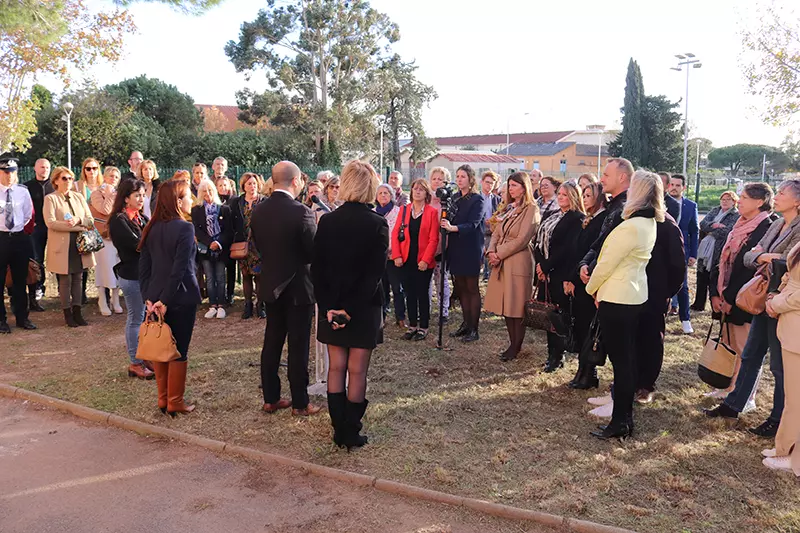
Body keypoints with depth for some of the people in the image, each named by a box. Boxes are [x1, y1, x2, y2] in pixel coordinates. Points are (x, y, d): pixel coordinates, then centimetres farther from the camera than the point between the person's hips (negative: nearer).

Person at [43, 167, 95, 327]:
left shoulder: (79, 197, 13)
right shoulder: (50, 199, -2)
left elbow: (90, 220, 7)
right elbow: (50, 222, -15)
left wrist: (78, 220, -15)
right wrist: (79, 226, -18)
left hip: (80, 245, 4)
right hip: (62, 246, -4)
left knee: (77, 279, 9)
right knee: (65, 280, 0)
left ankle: (77, 312, 16)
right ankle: (67, 314, 11)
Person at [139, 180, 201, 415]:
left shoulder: (152, 228, 6)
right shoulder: (184, 228, -15)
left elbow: (143, 266, 4)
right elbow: (180, 268, -21)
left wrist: (148, 297, 2)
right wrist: (166, 301, -16)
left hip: (155, 297, 6)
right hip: (180, 298, -6)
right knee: (179, 351, 5)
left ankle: (163, 399, 25)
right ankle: (175, 402, 14)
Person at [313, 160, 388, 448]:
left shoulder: (327, 221, -2)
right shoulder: (378, 224, -11)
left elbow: (317, 269, -4)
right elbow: (375, 273, -16)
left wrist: (329, 306, -6)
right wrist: (351, 309, -14)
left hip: (332, 307, 3)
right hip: (364, 307, -3)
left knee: (336, 368, 13)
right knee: (357, 371, 7)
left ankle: (339, 430, 21)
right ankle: (351, 433, 16)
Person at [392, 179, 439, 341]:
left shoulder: (432, 212, -2)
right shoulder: (404, 209, 7)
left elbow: (433, 239, -7)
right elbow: (395, 233, 4)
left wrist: (426, 260, -15)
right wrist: (396, 255, -6)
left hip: (423, 262, -3)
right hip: (406, 260, 3)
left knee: (422, 294, 4)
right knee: (410, 294, 9)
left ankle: (423, 327, 15)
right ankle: (412, 326, 19)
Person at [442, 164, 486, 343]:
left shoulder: (477, 200, -8)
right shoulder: (454, 198, 10)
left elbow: (473, 224, -21)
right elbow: (449, 221, 12)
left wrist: (453, 228, -35)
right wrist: (445, 224, -9)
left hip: (471, 249, -6)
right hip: (455, 248, 6)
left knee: (472, 288, 1)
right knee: (461, 288, 11)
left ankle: (473, 329, 7)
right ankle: (466, 323, 23)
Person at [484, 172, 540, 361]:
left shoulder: (531, 209, -7)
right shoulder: (508, 208, 17)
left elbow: (521, 239, -14)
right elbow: (496, 233, 14)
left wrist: (499, 254, -11)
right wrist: (491, 251, -4)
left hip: (518, 262, -7)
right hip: (501, 262, 7)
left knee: (517, 306, -1)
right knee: (505, 305, 9)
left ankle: (515, 347, 10)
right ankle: (513, 343, 20)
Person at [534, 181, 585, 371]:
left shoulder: (577, 219, -7)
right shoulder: (552, 216, 17)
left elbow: (567, 248, -16)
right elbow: (538, 241, 9)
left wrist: (546, 266, -14)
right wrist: (540, 264, -7)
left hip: (561, 273, -7)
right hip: (545, 272, 7)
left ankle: (558, 356, 10)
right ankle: (551, 352, 20)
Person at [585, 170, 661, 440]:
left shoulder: (631, 227, -22)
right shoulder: (650, 224, 8)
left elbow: (607, 263, -16)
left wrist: (591, 288, 1)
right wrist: (599, 288, 11)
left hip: (616, 299, -9)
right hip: (634, 296, 9)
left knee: (620, 359, -2)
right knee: (626, 357, 15)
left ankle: (620, 422, 7)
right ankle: (626, 415, 26)